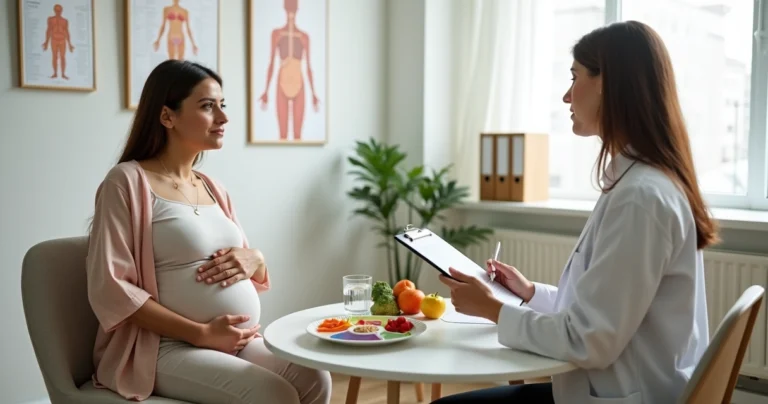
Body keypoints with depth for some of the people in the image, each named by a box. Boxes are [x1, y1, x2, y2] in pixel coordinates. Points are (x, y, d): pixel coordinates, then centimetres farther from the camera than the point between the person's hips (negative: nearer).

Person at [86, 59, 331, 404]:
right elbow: (112, 288, -14)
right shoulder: (127, 181, -6)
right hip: (168, 349, -6)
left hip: (239, 343, 6)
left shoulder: (214, 190, 14)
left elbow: (251, 272, 21)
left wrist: (255, 261, -4)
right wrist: (201, 333, -18)